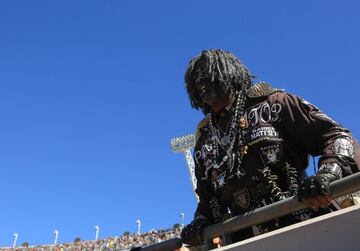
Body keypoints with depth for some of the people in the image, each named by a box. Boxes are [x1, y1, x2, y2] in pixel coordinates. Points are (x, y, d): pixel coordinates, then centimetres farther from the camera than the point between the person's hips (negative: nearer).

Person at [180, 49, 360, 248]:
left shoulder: (271, 104, 7)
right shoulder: (204, 144, 20)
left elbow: (336, 135, 0)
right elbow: (207, 197, 28)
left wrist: (328, 173, -20)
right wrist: (200, 222, 8)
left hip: (300, 229, -4)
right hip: (246, 239, 4)